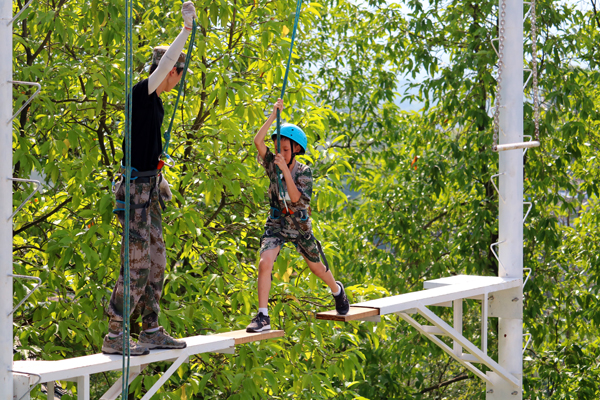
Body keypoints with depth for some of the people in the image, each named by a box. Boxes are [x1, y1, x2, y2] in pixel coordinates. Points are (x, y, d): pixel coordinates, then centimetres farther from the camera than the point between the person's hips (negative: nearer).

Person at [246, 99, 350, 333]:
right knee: (264, 263, -22)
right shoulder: (272, 165, -6)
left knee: (316, 267, 17)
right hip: (276, 224, 1)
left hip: (299, 226, -1)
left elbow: (296, 198, -26)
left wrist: (285, 170, -33)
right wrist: (273, 116, -23)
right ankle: (262, 317, -20)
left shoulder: (304, 172, -12)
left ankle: (337, 289, 51)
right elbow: (258, 141, -20)